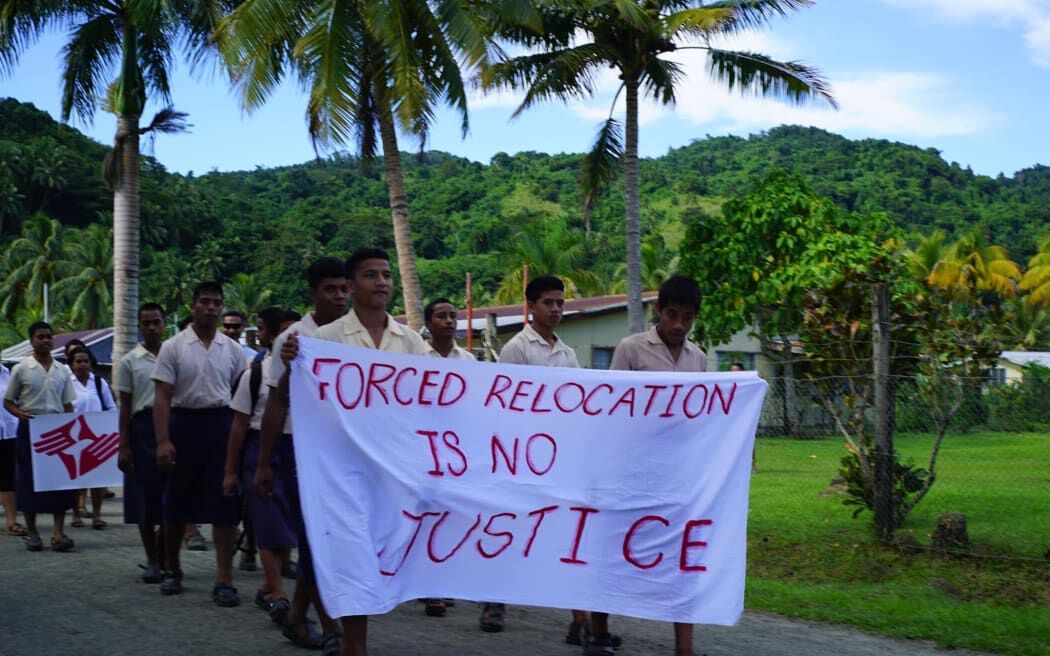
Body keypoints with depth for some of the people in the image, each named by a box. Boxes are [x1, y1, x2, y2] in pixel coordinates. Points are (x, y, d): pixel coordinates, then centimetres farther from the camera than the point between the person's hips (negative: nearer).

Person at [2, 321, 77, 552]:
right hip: (30, 429, -3)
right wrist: (20, 414, -16)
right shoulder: (21, 369, 0)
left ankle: (58, 532, -2)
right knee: (29, 479, 1)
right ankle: (32, 532, 11)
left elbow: (68, 404, 12)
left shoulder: (62, 371, 9)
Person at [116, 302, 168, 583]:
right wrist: (123, 447, -3)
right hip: (143, 427, -1)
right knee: (145, 498, 1)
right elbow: (125, 407, 3)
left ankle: (164, 558, 16)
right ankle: (152, 561, 10)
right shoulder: (129, 362, 4)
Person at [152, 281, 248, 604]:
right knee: (176, 503, 9)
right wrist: (163, 440, -16)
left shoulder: (233, 349, 6)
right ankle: (172, 569, 28)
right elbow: (162, 397, -6)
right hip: (184, 423, -1)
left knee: (224, 504, -2)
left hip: (221, 424, 2)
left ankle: (224, 579, 1)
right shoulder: (173, 347, -2)